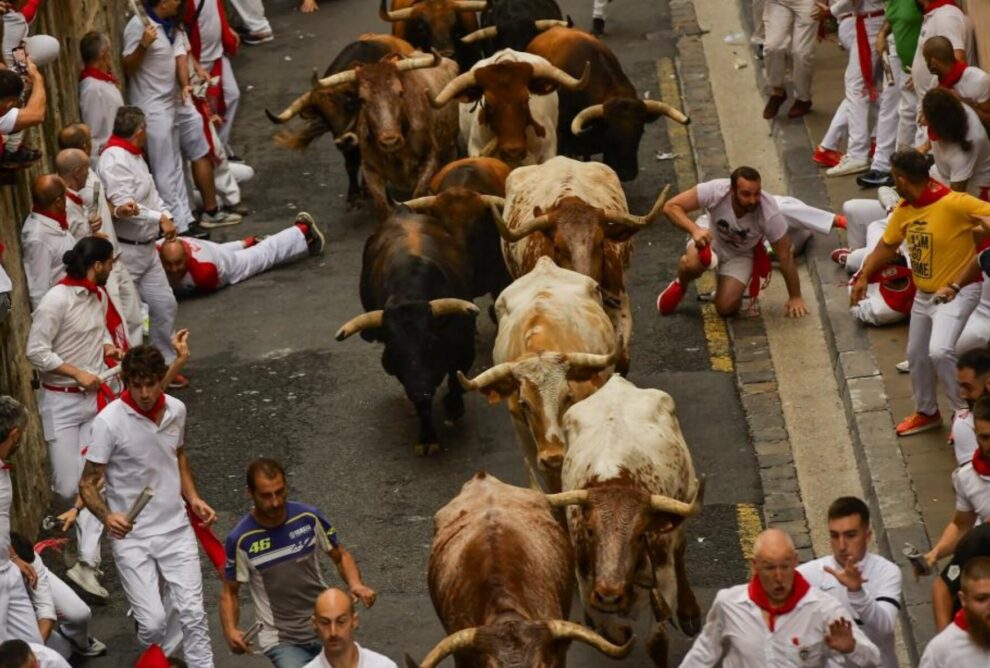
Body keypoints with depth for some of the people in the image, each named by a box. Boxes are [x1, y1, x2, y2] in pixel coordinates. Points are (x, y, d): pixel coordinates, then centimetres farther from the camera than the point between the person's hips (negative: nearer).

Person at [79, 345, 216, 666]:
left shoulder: (176, 410, -1)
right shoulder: (110, 421, -17)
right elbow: (88, 484, -13)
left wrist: (193, 498, 8)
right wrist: (107, 517, -32)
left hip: (175, 528, 4)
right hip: (131, 536, -4)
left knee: (192, 613, -3)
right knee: (153, 623, -7)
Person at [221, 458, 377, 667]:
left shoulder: (309, 518, -6)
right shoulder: (241, 540, -10)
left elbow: (341, 556, 8)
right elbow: (229, 592, 1)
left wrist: (355, 584, -12)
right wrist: (230, 630, -17)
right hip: (282, 640, -3)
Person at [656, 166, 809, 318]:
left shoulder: (769, 214, -35)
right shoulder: (715, 191, -37)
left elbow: (785, 255, -22)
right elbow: (671, 207, -30)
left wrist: (795, 297, -13)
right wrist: (695, 229, -48)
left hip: (740, 254, 0)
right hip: (710, 235, 0)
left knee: (726, 307, -17)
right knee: (693, 264, -34)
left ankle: (727, 288, 21)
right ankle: (680, 286, 3)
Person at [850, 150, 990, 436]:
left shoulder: (954, 204, -25)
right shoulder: (904, 210, -1)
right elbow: (886, 246, 10)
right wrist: (864, 276, -4)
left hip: (957, 293, -8)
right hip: (924, 294, 8)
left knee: (940, 352, -25)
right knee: (917, 355, 17)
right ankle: (926, 412, 40)